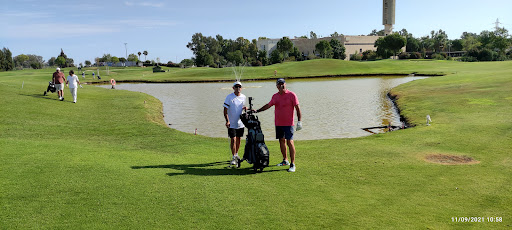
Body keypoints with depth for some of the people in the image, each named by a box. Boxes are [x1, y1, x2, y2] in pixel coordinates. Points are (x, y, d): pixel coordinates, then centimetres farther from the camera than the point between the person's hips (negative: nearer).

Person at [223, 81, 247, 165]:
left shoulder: (243, 97, 5)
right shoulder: (229, 97, -9)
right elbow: (225, 110, -11)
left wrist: (245, 108, 0)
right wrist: (227, 121, -22)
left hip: (240, 123, 5)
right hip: (232, 123, -4)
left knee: (238, 139, 13)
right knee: (233, 140, -8)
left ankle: (236, 154, 31)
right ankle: (234, 157, 0)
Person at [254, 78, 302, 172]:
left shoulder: (292, 95, -5)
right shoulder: (275, 96, 11)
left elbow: (297, 108, -6)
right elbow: (268, 105, 22)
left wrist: (299, 121, -13)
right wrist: (257, 111, 22)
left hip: (288, 123, -6)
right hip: (278, 123, 6)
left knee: (290, 142, -10)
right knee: (281, 141, 12)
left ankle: (293, 164, -7)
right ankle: (285, 160, 26)